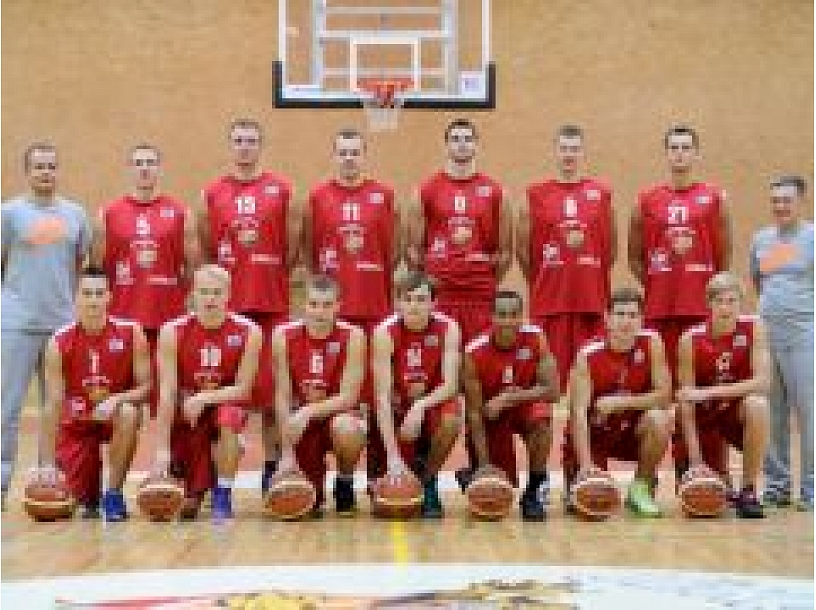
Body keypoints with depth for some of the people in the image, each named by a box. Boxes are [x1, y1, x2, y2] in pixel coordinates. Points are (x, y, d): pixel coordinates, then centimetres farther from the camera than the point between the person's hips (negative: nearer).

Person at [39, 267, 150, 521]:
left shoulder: (131, 333, -16)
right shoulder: (59, 343, -16)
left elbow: (145, 387, -11)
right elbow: (54, 404, -16)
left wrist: (116, 400, -33)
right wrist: (48, 463, -21)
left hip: (114, 413, 0)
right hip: (77, 420, 0)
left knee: (128, 414, -36)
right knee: (80, 495, -14)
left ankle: (113, 493, -19)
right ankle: (89, 499, 28)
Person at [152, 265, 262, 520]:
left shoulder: (248, 332, -12)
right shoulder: (173, 332, -12)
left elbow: (242, 389, -10)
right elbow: (167, 392, -15)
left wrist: (205, 398, -27)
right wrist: (162, 448, -21)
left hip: (225, 404, 0)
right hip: (185, 412, 0)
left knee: (228, 418, -38)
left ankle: (223, 495, -16)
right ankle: (193, 494, 28)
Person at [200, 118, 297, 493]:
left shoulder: (282, 190, 5)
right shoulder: (211, 194, 9)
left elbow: (292, 248, 7)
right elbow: (205, 251, 13)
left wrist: (274, 281, 5)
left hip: (272, 304, -1)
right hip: (226, 306, 1)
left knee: (272, 390, 2)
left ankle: (272, 469, 9)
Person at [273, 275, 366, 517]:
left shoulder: (352, 336, -14)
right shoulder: (284, 336, -10)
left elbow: (348, 397, -16)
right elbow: (282, 397, -9)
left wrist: (309, 411, -31)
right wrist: (287, 452, -16)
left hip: (338, 413, -1)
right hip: (301, 420, 1)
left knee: (344, 428, -38)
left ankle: (345, 483, -6)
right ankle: (314, 490, 21)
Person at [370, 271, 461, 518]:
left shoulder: (447, 329, -15)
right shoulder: (385, 333, -19)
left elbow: (450, 385, -17)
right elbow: (383, 396, -25)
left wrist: (421, 406, -38)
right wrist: (393, 456, -33)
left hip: (432, 404, 1)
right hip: (396, 409, -1)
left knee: (451, 419, -33)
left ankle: (428, 482, -7)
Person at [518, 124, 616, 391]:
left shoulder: (601, 193, 9)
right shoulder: (535, 194, 6)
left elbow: (611, 246, 15)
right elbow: (523, 247, 8)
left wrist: (598, 277, 12)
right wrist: (538, 282, 9)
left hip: (592, 298, 1)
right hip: (549, 299, -1)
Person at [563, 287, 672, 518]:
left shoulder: (651, 343, -12)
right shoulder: (588, 355, -18)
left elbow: (664, 395, -13)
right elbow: (579, 413, -23)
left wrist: (620, 402, -23)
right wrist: (586, 463, -34)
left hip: (632, 427, 3)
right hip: (592, 431, -2)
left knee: (659, 420, -30)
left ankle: (641, 486, -6)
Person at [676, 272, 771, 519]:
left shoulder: (753, 327, -14)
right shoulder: (691, 339, -15)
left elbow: (763, 381, -23)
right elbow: (686, 405, -15)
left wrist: (708, 393, -31)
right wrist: (695, 461, -22)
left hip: (739, 412, 0)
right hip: (706, 418, 0)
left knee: (757, 405, -35)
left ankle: (749, 491, -21)